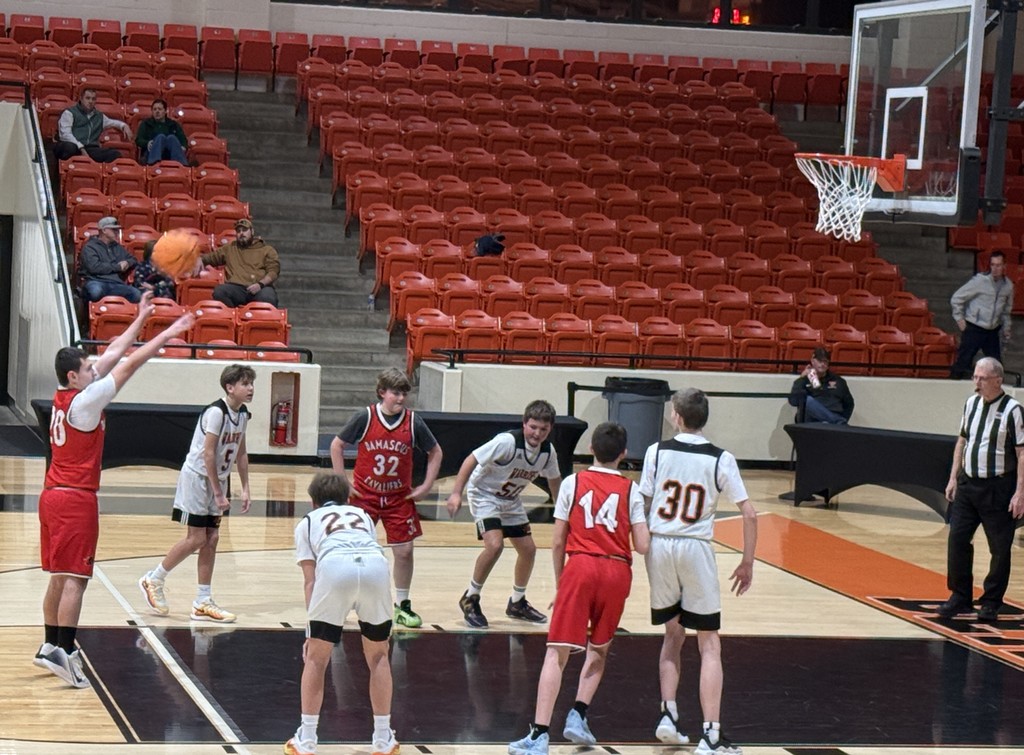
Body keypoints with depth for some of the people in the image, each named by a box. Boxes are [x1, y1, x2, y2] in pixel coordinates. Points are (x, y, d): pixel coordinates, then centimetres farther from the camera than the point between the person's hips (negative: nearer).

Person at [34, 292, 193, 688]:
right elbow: (129, 363, -12)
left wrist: (141, 320, 21)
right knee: (74, 578, -10)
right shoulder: (84, 401, -14)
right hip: (76, 499, -9)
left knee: (59, 576, 15)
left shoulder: (62, 398, 9)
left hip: (53, 494, 9)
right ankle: (64, 652, -16)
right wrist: (166, 335, -6)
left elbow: (112, 356, 16)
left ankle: (50, 646, 20)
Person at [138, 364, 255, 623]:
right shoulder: (216, 412, -22)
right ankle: (153, 580, 11)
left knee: (211, 539, 6)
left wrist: (245, 489, 9)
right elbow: (208, 454, -23)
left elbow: (241, 453, 13)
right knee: (196, 539, -7)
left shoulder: (242, 414, 4)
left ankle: (203, 603, 9)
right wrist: (218, 494, -21)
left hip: (217, 479, 8)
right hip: (197, 477, -8)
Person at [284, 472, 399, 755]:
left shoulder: (308, 522, 29)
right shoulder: (363, 515, 37)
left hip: (334, 566, -2)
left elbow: (310, 580, 19)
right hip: (376, 566, 2)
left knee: (316, 659, 15)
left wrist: (312, 630, 15)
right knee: (377, 656, 21)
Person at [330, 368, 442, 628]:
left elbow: (435, 452, 7)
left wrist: (426, 486, 1)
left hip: (399, 498, 2)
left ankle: (402, 605, 16)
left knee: (404, 550, 1)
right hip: (365, 496, -2)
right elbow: (337, 445, -1)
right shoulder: (364, 418, -12)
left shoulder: (413, 422, -7)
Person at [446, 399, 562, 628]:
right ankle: (470, 599, -6)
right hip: (484, 495, -7)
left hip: (511, 501, 7)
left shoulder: (548, 451, -10)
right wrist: (456, 493, -35)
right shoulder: (508, 442, -30)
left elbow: (554, 479, 10)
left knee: (528, 549, 7)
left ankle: (517, 603, 29)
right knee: (495, 545, -25)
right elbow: (472, 459, -29)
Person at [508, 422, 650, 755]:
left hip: (580, 566, -1)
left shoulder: (573, 483, 6)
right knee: (599, 650, 23)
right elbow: (642, 546, -2)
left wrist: (559, 583, 16)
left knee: (557, 653, -3)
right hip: (617, 572, 2)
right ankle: (578, 717, 11)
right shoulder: (631, 490, 6)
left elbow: (558, 542, 4)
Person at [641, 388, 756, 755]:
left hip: (659, 546, 2)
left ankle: (668, 714, 11)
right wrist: (747, 563, 6)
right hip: (696, 549, -2)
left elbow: (642, 505, -2)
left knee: (673, 635, 21)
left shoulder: (657, 452, -1)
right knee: (710, 645, 3)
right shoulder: (721, 460, -3)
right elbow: (749, 514, -4)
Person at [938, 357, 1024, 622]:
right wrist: (953, 478, 13)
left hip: (998, 488, -5)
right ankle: (960, 597, 13)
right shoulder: (971, 403, 7)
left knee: (1000, 548, 2)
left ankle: (991, 603, 14)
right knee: (957, 540, 2)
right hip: (968, 484, 5)